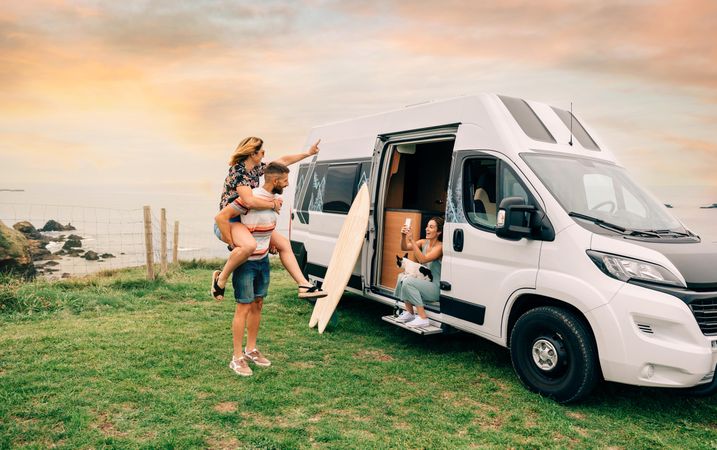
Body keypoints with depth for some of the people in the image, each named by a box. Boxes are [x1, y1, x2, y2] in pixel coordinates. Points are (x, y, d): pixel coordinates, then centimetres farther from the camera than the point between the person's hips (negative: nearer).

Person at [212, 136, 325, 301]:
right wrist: (273, 204, -18)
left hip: (248, 222, 10)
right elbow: (249, 201, -31)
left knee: (283, 243, 5)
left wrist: (308, 153, 22)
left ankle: (304, 286, 4)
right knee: (249, 245, -40)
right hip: (228, 222, -9)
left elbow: (283, 160, 18)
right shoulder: (238, 172, -18)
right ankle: (221, 278, -18)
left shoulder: (256, 168, 8)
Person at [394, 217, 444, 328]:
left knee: (408, 281, -25)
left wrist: (412, 240, -32)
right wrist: (403, 236, -22)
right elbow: (404, 248, -3)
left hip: (436, 288, -7)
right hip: (424, 283, 8)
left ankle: (423, 318, -20)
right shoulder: (423, 242, 5)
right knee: (401, 277, -9)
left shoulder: (439, 247, -16)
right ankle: (409, 313, 1)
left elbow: (423, 259, -30)